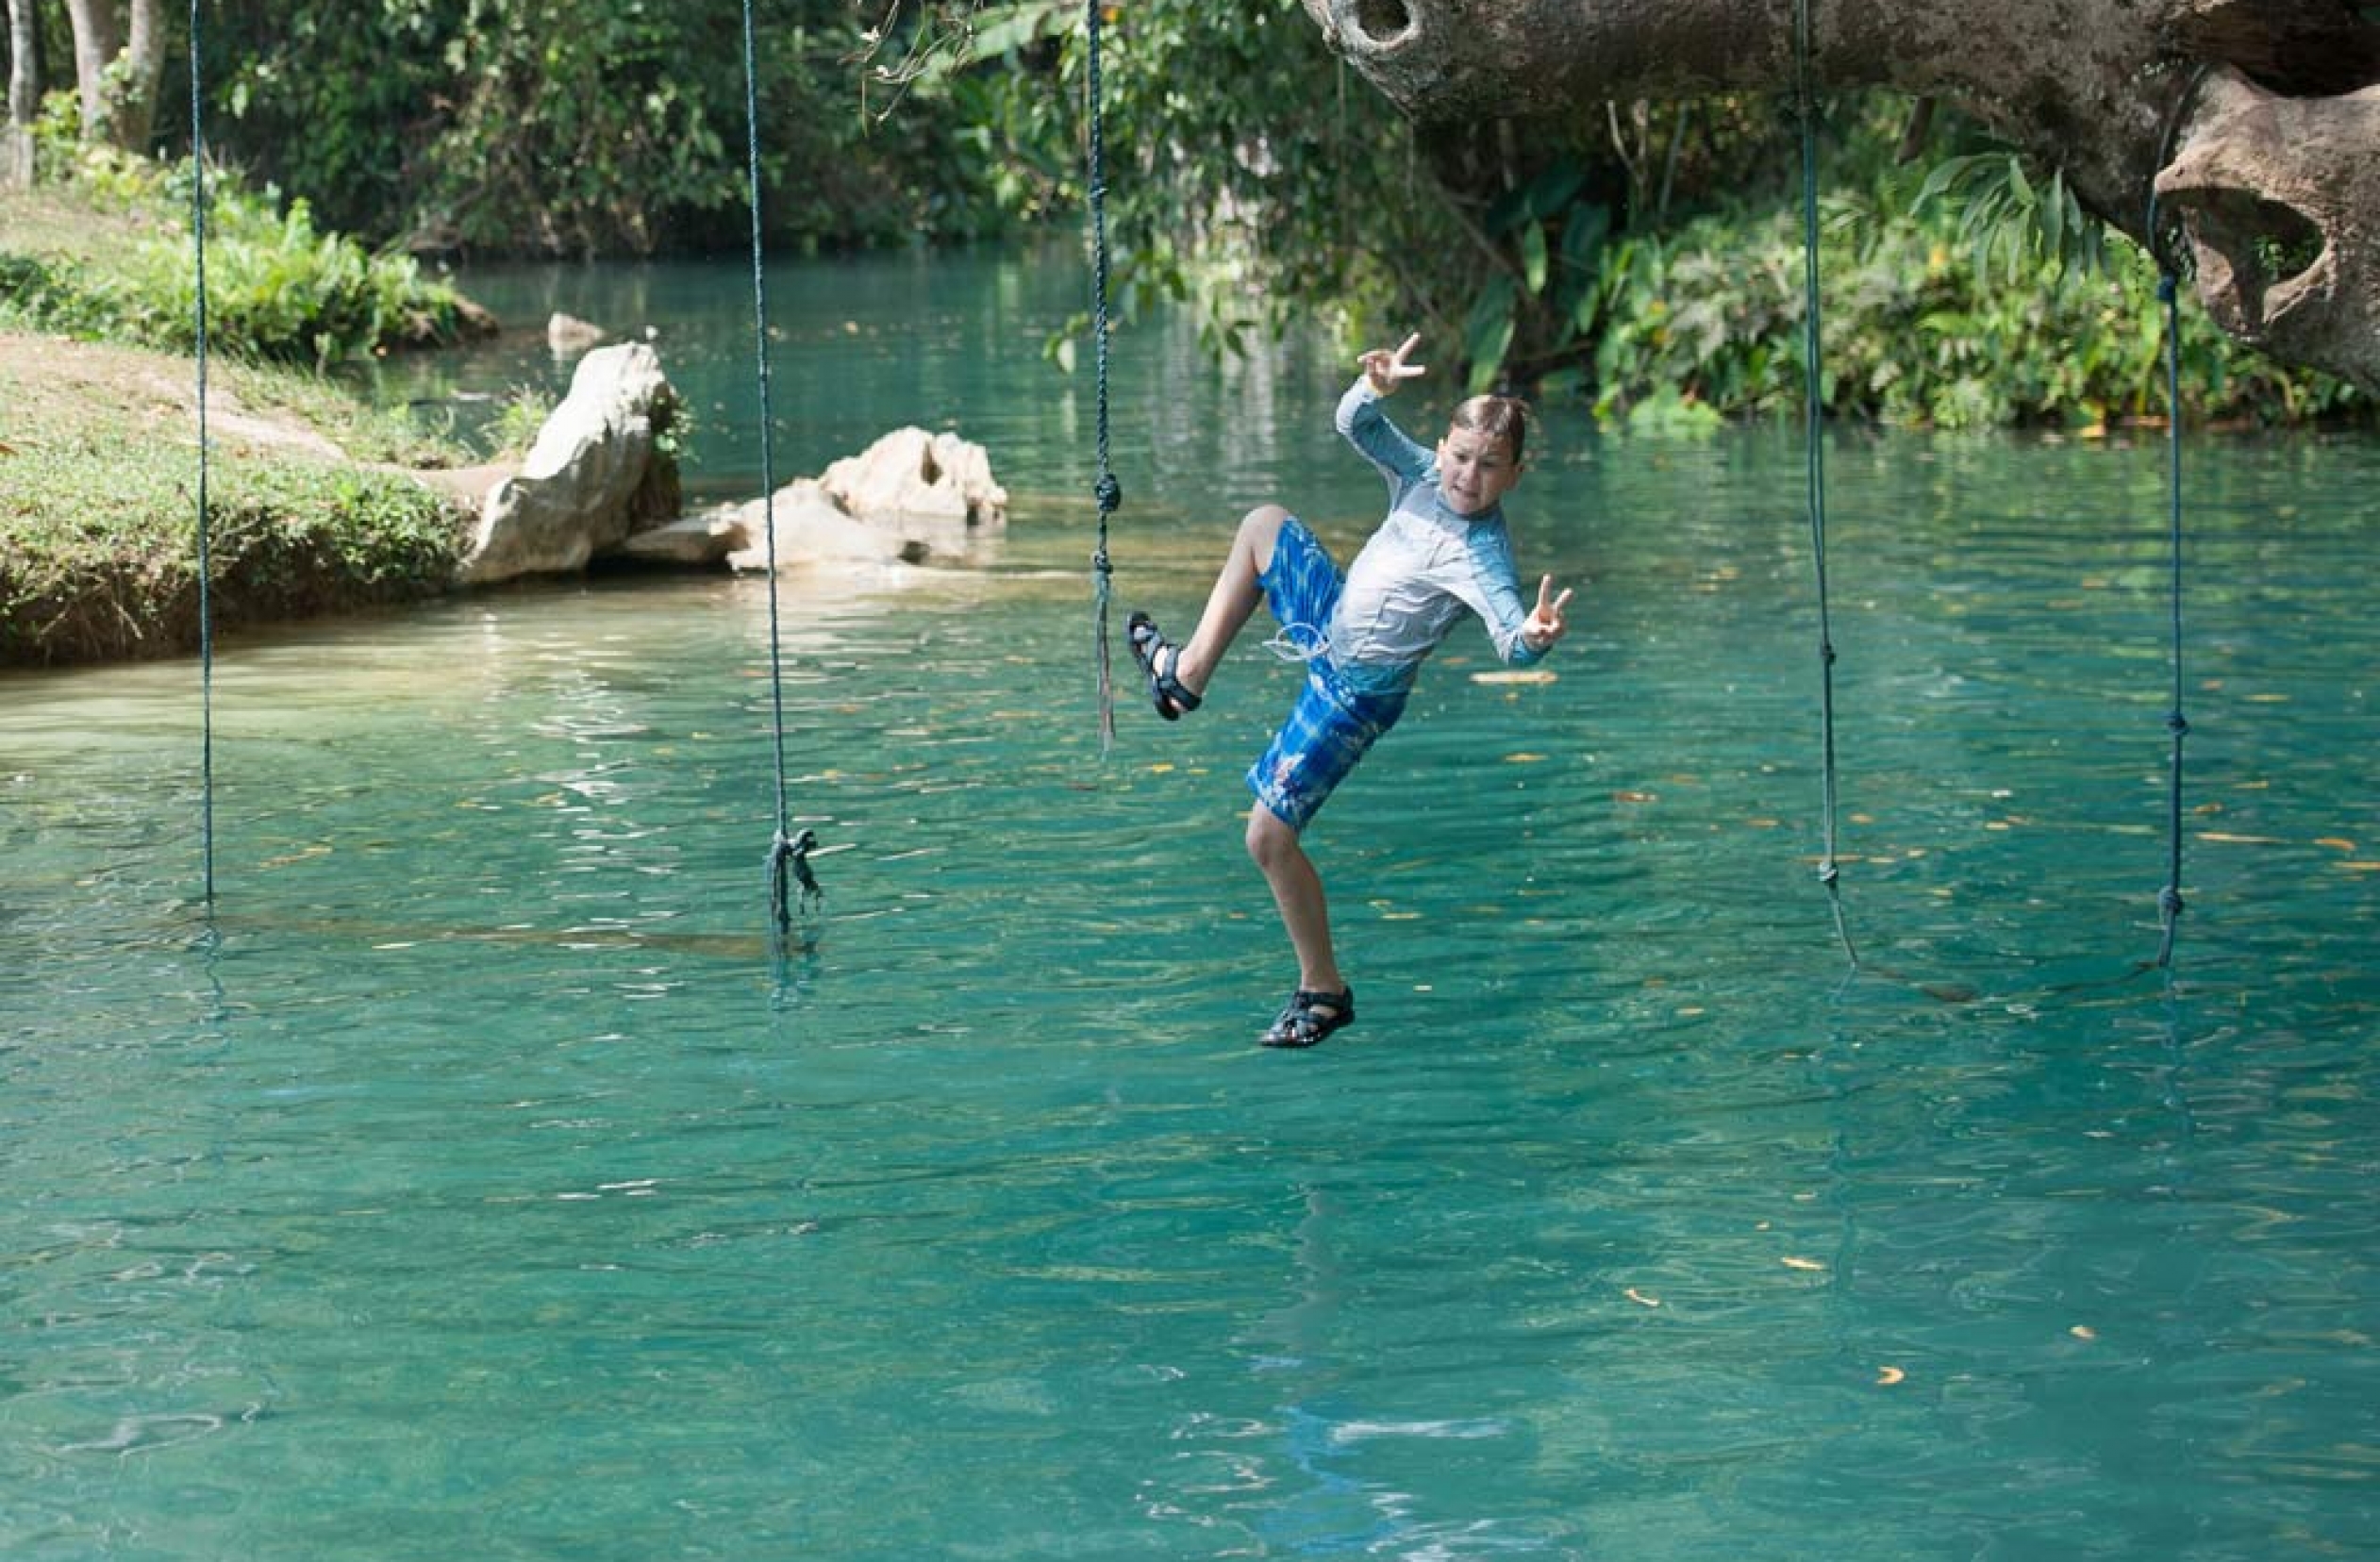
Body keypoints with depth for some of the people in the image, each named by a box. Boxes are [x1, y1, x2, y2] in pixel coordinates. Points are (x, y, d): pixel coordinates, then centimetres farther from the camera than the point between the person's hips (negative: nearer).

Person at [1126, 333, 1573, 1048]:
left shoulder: (1482, 554, -32)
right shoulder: (1423, 476, -11)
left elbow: (1511, 639, -45)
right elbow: (1358, 425, -12)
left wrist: (1534, 636, -69)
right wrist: (1375, 387, -34)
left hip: (1354, 692, -8)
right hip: (1331, 619, 8)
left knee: (1269, 835, -7)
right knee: (1265, 525, 24)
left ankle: (1323, 990, 7)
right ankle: (1188, 674, 34)